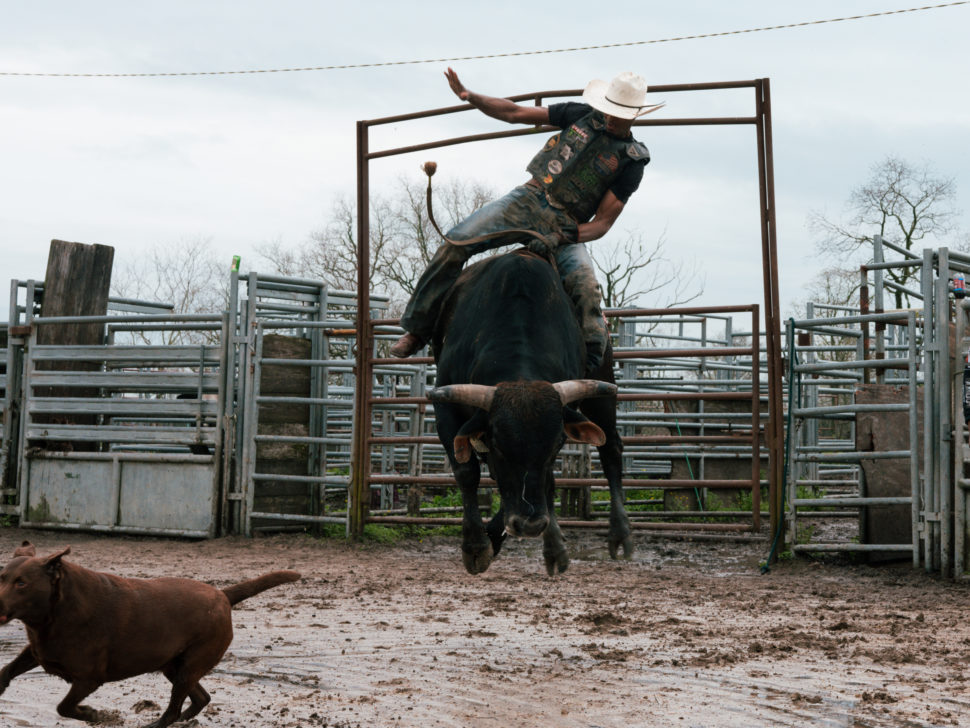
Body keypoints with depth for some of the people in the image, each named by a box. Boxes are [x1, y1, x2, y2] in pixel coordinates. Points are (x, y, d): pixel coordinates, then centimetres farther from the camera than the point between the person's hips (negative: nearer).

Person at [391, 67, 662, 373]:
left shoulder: (632, 162, 0)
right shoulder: (582, 115, 9)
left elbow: (603, 223, -5)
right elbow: (514, 113, 12)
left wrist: (560, 238, -21)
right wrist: (469, 96, -3)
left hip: (567, 228, -2)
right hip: (528, 199, 2)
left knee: (587, 289, -30)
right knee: (456, 244, -16)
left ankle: (592, 368, -23)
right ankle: (418, 328, -4)